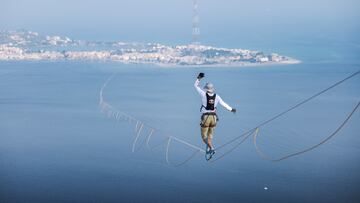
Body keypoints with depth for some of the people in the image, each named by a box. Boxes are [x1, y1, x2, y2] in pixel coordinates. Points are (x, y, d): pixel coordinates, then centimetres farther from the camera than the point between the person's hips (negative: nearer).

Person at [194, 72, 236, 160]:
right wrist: (231, 109, 28)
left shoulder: (204, 94, -8)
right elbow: (224, 104, 13)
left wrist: (199, 77, 10)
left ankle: (211, 148, -18)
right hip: (214, 117, 4)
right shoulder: (217, 96, 2)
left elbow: (196, 86, 4)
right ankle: (208, 151, 19)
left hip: (205, 117, -4)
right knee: (210, 135, 19)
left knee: (204, 136, 4)